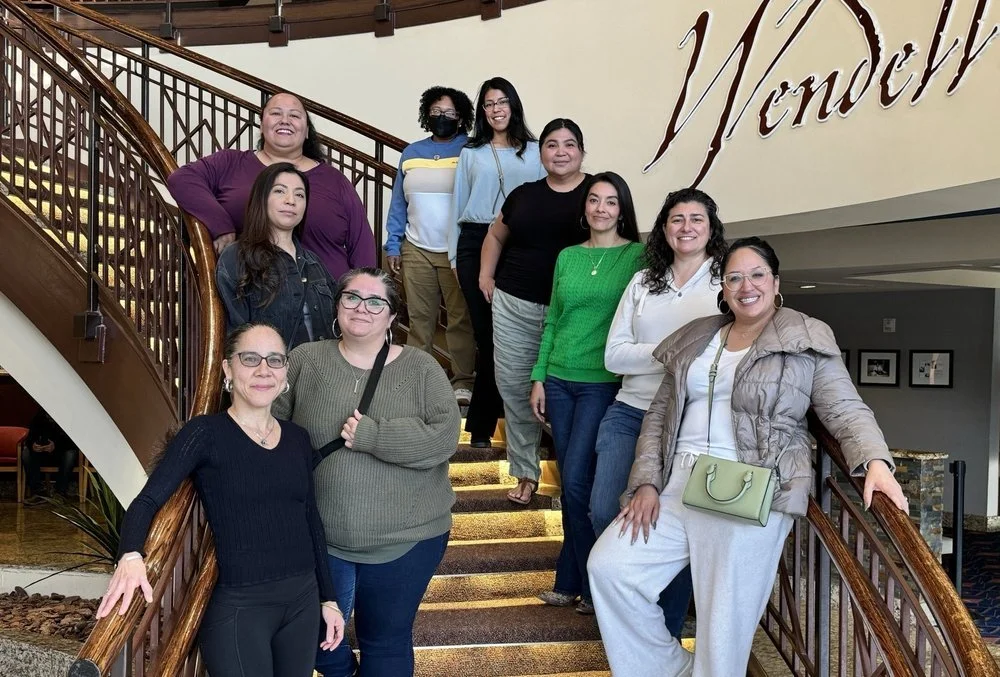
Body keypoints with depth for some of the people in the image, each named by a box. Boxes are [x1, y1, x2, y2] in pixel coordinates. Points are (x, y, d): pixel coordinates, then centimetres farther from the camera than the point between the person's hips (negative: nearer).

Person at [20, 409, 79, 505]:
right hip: (44, 453, 4)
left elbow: (72, 442, -23)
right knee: (26, 453, -21)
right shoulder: (39, 416, -7)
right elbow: (29, 438, -8)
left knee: (70, 454, -35)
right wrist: (32, 445, -32)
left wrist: (56, 446, -40)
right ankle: (38, 492, -27)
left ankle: (61, 493, -33)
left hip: (64, 452, -4)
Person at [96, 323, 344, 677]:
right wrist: (131, 555, -34)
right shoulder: (206, 433, -9)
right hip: (239, 607, -5)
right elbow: (148, 500, -14)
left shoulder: (298, 438, 6)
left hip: (302, 600, 5)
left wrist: (327, 597, 14)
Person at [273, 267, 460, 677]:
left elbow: (443, 437, -15)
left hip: (406, 539, -1)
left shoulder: (421, 369, -4)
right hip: (320, 537, 1)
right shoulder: (305, 361, -1)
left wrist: (372, 435, -23)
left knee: (387, 642, 15)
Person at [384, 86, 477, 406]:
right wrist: (392, 245, 7)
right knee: (419, 318, 8)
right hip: (416, 251, 3)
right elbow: (398, 203, 13)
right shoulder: (411, 153, 11)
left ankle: (463, 382, 9)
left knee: (461, 319, 0)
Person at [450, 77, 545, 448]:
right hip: (475, 243, 1)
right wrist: (455, 256, 9)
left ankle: (482, 421, 8)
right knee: (485, 330, 1)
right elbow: (458, 204, 13)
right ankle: (484, 420, 9)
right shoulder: (471, 153, 13)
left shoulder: (534, 152, 8)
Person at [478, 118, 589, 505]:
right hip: (514, 306, 4)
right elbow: (496, 235, 26)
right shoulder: (524, 194, 10)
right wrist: (486, 274, 13)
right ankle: (525, 471, 21)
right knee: (514, 387, 7)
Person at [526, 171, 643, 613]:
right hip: (560, 380, 5)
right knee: (569, 482, 9)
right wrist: (539, 378, 9)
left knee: (576, 481, -9)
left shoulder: (637, 255, -3)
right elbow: (552, 321, 13)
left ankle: (575, 580, 9)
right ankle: (573, 582, 21)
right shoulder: (567, 257, 10)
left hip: (604, 383, -5)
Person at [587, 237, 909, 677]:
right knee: (609, 566, -4)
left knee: (725, 628, -4)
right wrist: (647, 483, 2)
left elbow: (846, 412, -3)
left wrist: (875, 461, -24)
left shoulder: (807, 342, 2)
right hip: (678, 485, 5)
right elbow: (660, 413, 14)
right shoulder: (695, 339, 14)